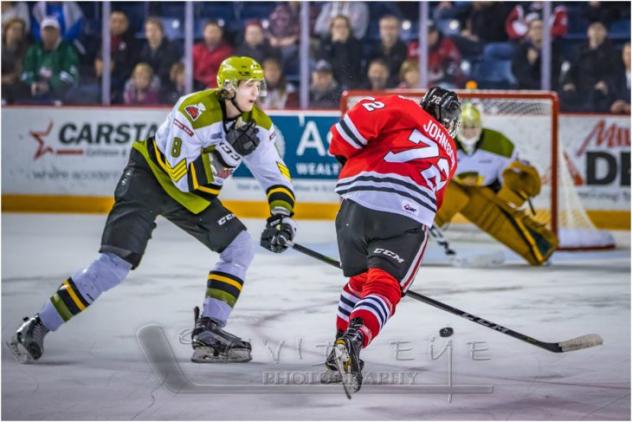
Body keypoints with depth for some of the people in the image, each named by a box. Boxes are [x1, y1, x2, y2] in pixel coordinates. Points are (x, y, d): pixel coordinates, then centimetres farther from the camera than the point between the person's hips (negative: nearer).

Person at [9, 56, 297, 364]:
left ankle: (209, 332, -4)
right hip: (153, 175, -7)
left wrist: (281, 216, -20)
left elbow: (275, 175, -4)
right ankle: (38, 327, -16)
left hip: (194, 197, 7)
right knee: (117, 263, -21)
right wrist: (226, 153, -35)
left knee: (240, 248, -8)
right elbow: (183, 177, -30)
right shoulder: (194, 111, -28)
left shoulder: (256, 124, -9)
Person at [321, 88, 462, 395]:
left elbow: (366, 115, 1)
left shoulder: (406, 110, 20)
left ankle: (339, 356, 19)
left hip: (359, 200, 1)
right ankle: (353, 340, -34)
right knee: (384, 286, -5)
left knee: (359, 279, 22)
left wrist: (341, 149, 13)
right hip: (409, 217, 0)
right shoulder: (448, 153, 32)